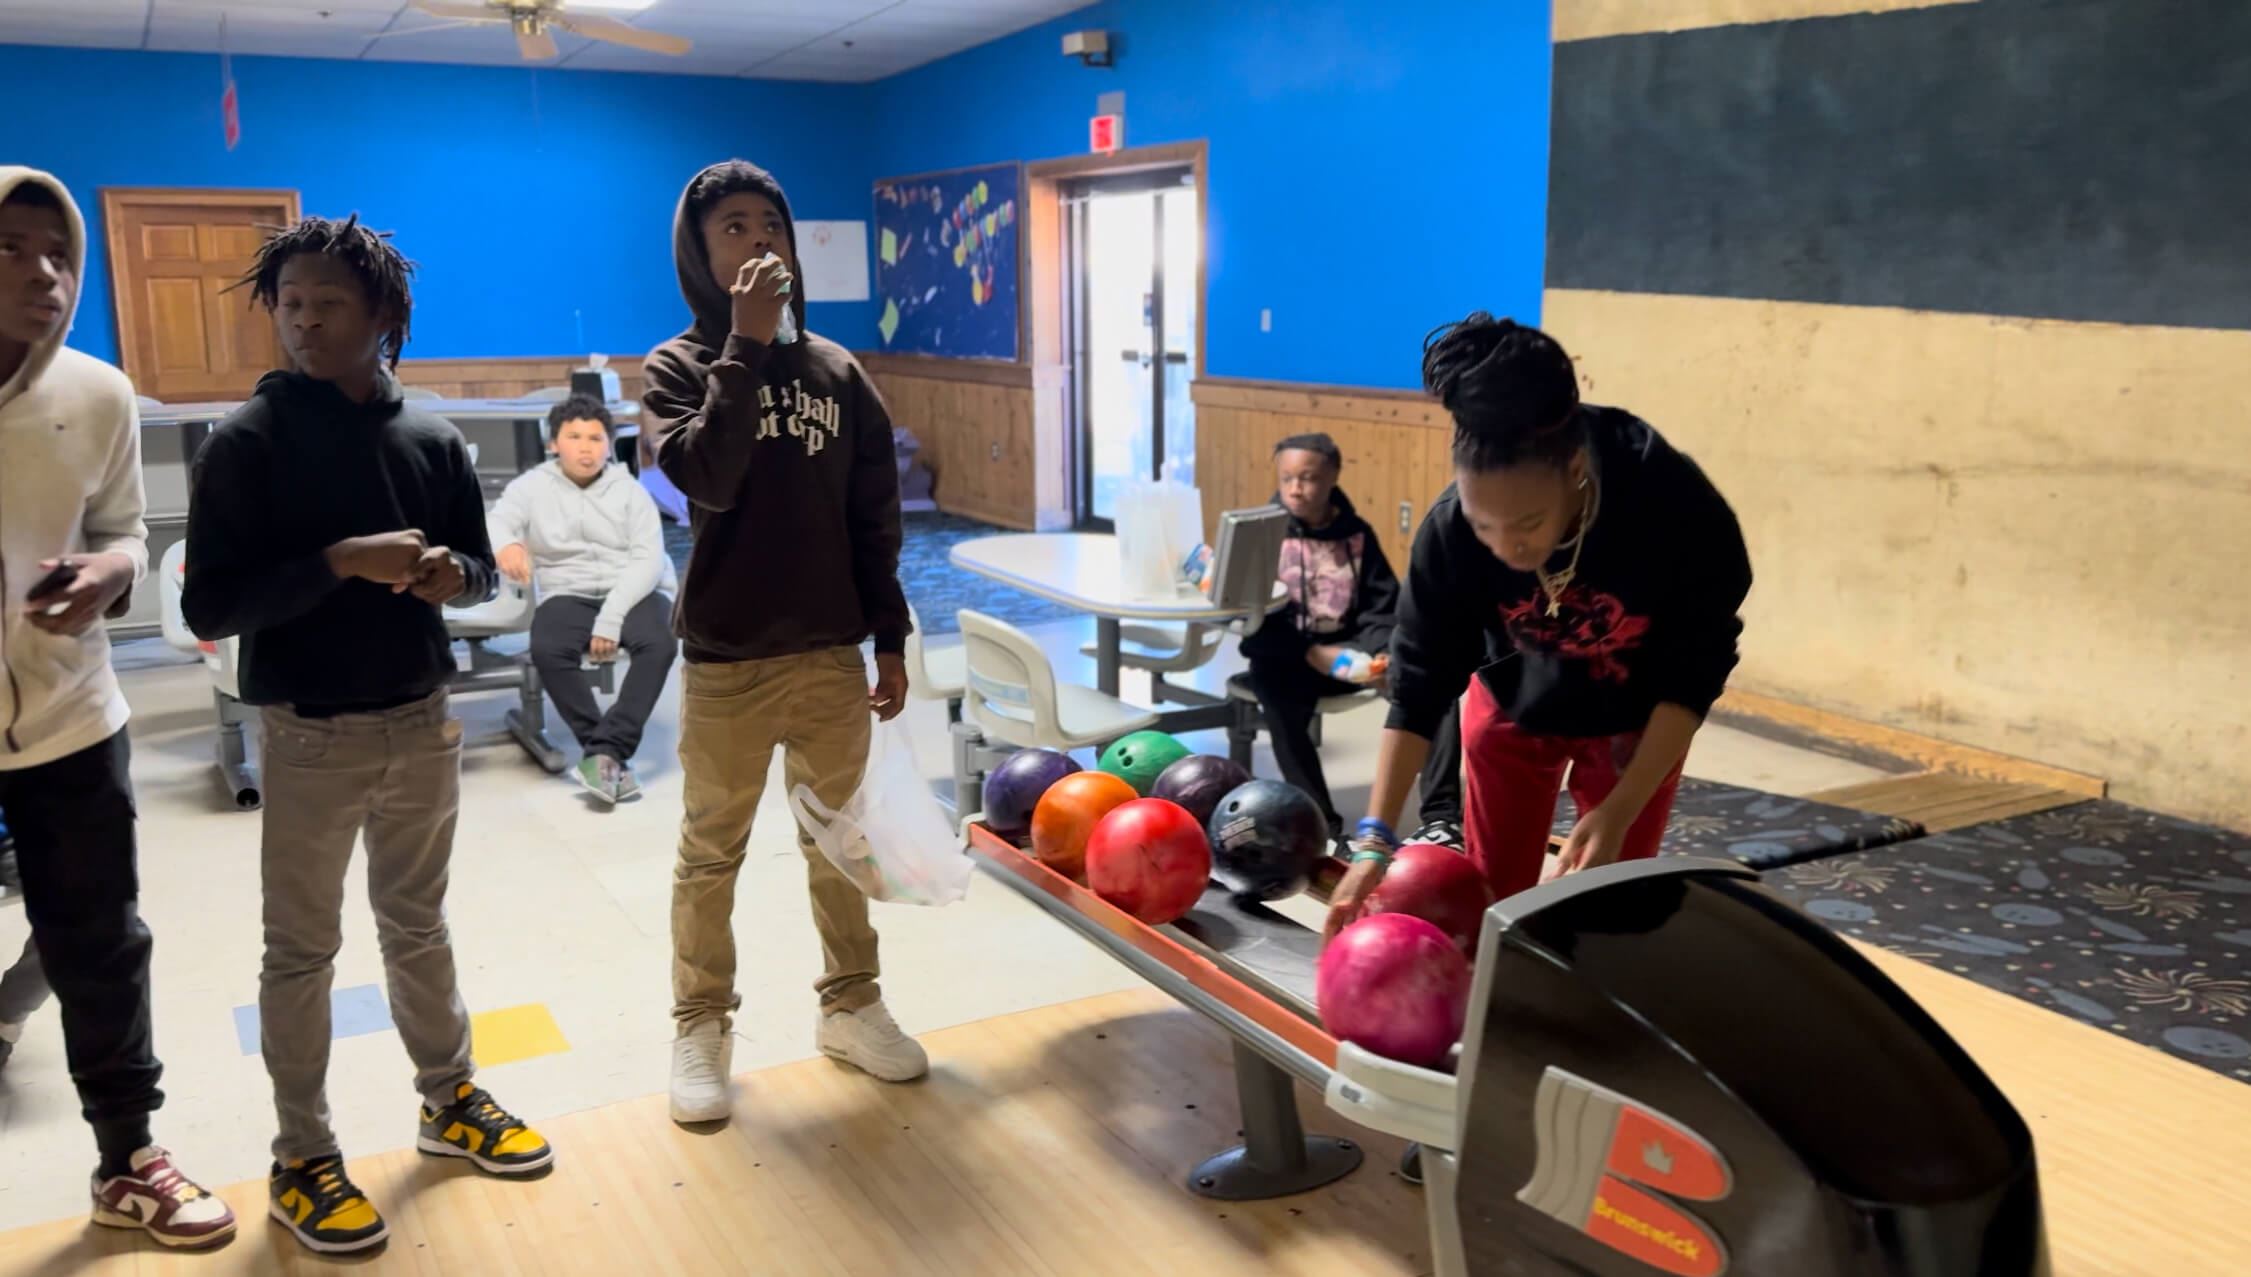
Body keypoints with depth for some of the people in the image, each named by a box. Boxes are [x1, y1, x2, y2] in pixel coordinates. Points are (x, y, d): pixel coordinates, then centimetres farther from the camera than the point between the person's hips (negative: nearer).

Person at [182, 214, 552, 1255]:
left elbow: (481, 571, 11)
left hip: (422, 725, 4)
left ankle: (450, 1100, 33)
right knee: (302, 950, 8)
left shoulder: (431, 438, 2)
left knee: (417, 926, 19)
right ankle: (302, 1160, 21)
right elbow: (208, 606, -15)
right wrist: (342, 561, -25)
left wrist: (452, 574, -13)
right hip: (312, 738, -3)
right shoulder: (246, 441, -10)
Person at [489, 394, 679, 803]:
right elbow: (495, 520, -10)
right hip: (568, 596, 0)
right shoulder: (532, 486, 8)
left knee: (660, 643, -32)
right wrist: (506, 545, -37)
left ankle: (606, 750, -29)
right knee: (547, 650, -31)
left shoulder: (629, 490, 6)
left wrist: (610, 619, -19)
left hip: (633, 593, 0)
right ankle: (613, 755, -24)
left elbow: (648, 558, -4)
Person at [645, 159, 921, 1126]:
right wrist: (747, 344, -23)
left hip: (832, 653, 3)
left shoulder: (836, 369, 5)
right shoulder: (676, 368, -4)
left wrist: (890, 637, 6)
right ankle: (701, 1025, 22)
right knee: (711, 853, 8)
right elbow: (705, 479, -24)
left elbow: (874, 518, 8)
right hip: (727, 661, -3)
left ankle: (850, 1002, 29)